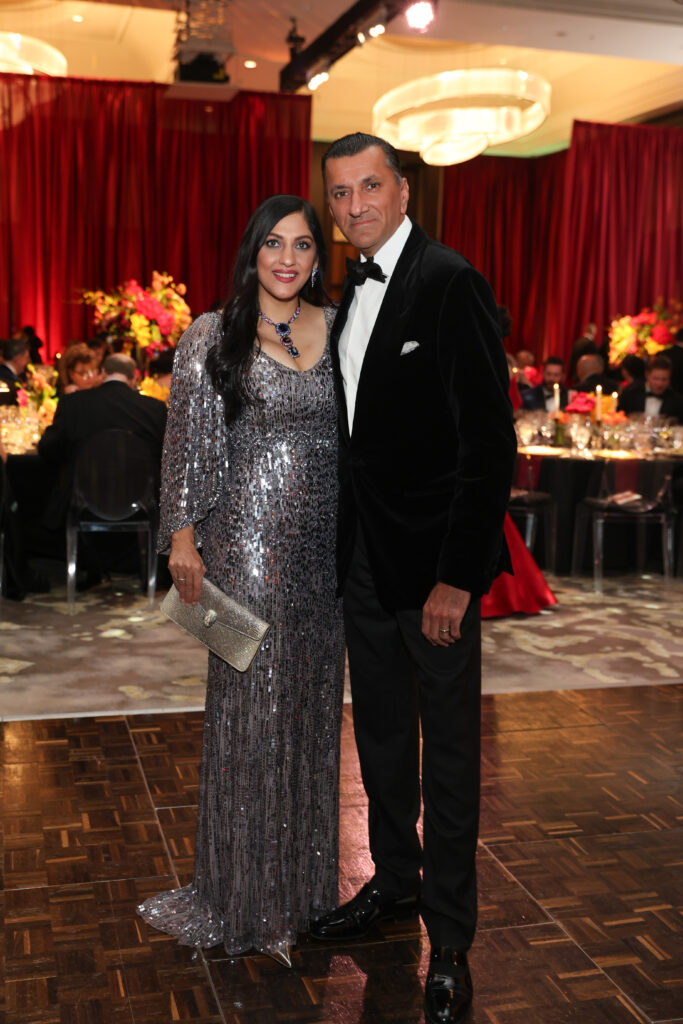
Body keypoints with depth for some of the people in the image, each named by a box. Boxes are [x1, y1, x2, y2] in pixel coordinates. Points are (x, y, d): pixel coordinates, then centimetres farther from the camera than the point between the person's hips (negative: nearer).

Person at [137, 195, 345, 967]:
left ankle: (306, 872, 29)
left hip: (325, 541, 4)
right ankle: (246, 887, 20)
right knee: (249, 706, 3)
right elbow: (189, 442, -2)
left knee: (314, 700, 12)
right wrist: (183, 537, -6)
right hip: (247, 537, -4)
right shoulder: (213, 338, -2)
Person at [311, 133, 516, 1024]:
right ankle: (394, 882, 39)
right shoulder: (353, 291, 12)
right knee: (381, 733, 19)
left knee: (449, 750, 5)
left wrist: (457, 576, -20)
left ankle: (450, 941, 20)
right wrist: (342, 544, 9)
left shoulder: (450, 284, -14)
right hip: (364, 555, 8)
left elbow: (489, 443, -18)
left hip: (435, 561, -8)